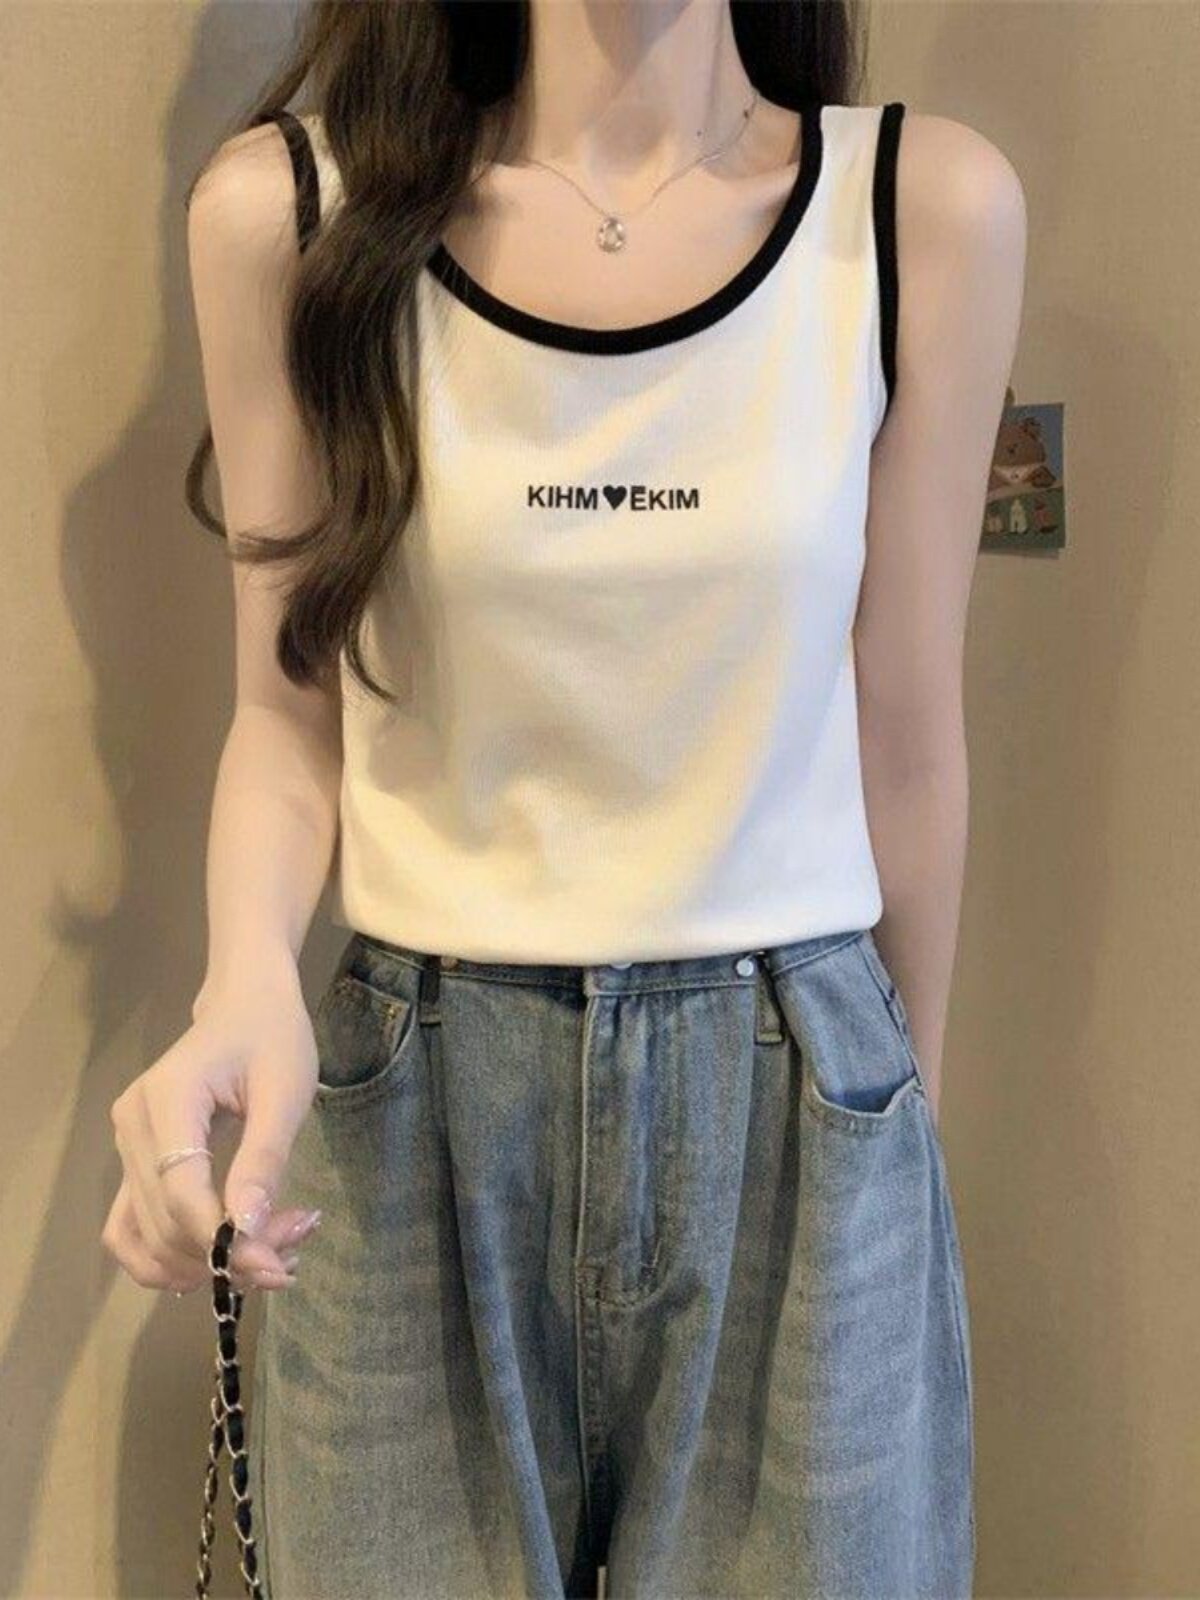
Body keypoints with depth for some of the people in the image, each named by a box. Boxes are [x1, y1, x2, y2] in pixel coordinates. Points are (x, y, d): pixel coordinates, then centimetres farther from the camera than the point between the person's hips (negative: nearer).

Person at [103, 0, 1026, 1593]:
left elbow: (903, 738, 1)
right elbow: (288, 709, 1)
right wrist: (245, 984, -18)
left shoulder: (926, 204, -5)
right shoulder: (289, 207, -5)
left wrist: (911, 1119, 10)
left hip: (798, 1102, 1)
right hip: (410, 1104, 0)